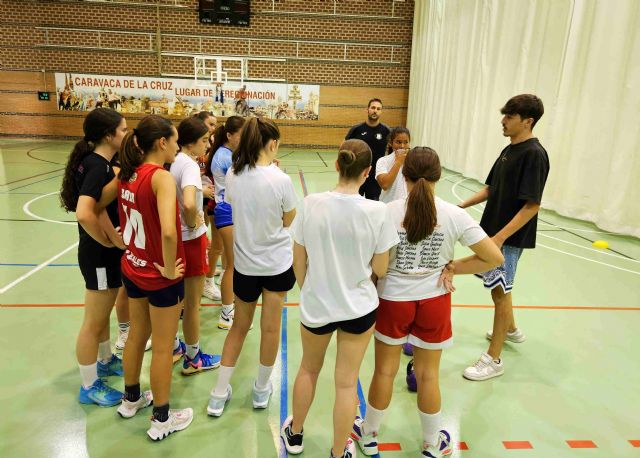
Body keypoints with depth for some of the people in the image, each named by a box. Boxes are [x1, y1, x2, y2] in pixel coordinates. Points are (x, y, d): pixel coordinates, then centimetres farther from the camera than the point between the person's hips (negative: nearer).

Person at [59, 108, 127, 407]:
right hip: (100, 255, -9)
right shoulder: (97, 166, -23)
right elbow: (84, 213, -35)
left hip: (105, 253, 9)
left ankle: (105, 361, 46)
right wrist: (107, 241, -21)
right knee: (93, 322, 6)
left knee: (103, 315, 25)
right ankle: (89, 387, 24)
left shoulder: (99, 162, 5)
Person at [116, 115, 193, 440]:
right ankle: (161, 420, 28)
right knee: (163, 348, 9)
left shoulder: (127, 174, 0)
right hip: (161, 277, -7)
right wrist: (169, 268, -22)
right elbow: (168, 231, -37)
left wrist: (118, 241, 14)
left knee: (136, 336, 25)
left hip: (132, 269, 8)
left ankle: (131, 399, 46)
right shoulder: (161, 177, -24)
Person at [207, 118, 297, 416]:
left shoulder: (233, 176, -7)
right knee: (270, 328, 13)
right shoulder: (280, 179, -19)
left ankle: (219, 395, 25)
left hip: (244, 262, 4)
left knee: (239, 325, 19)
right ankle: (262, 390, 31)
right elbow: (289, 220, -5)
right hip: (277, 262, -3)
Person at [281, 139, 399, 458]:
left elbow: (298, 262, -5)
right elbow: (380, 270, -9)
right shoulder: (377, 211, -17)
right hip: (359, 307, -1)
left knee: (309, 369, 26)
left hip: (316, 305, 2)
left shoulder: (311, 204, -14)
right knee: (347, 382, 16)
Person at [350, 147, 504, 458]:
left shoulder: (388, 212, -16)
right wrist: (452, 267, -1)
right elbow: (494, 258, -9)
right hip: (434, 302, 1)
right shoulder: (454, 215, -13)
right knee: (428, 375, 19)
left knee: (385, 371, 18)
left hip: (393, 300, -1)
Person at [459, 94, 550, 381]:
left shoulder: (534, 154, -17)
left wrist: (500, 237, -28)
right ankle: (511, 330, 47)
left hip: (510, 237, -8)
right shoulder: (509, 150, 9)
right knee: (500, 287, 23)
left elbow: (532, 205, -23)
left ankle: (493, 360, 12)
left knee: (500, 292, -1)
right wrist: (463, 206, 7)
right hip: (494, 230, 9)